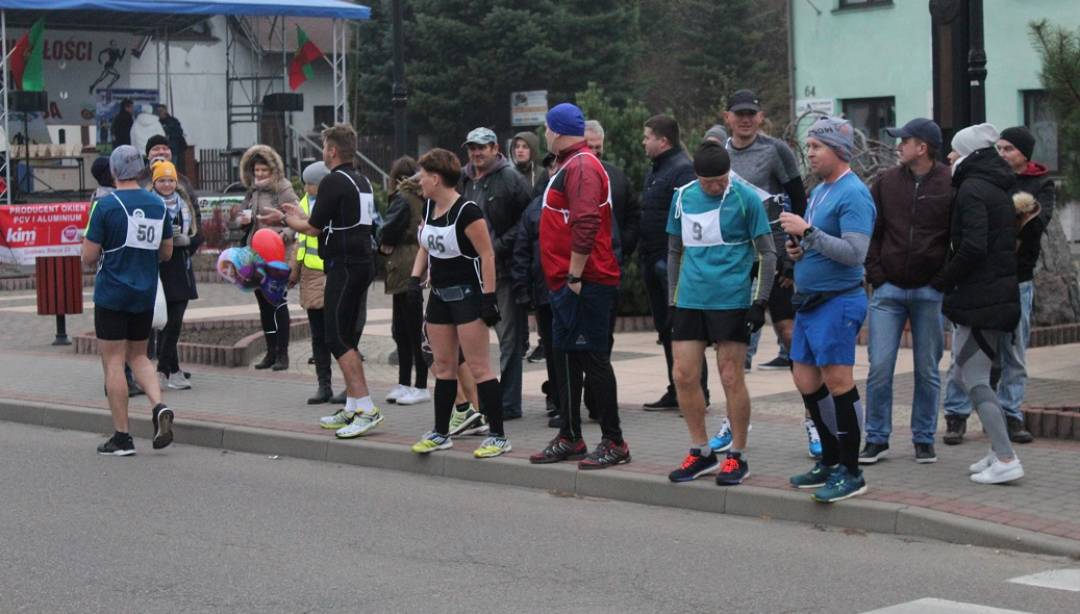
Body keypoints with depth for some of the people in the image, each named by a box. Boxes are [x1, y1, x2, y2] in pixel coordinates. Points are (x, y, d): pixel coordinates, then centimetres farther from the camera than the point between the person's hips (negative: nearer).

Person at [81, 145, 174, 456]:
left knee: (113, 361, 2)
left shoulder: (106, 205, -12)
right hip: (145, 294, 5)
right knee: (138, 356, 18)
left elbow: (88, 257, -11)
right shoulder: (158, 205, 3)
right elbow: (167, 252, 10)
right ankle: (159, 406, -6)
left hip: (111, 294, -5)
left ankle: (122, 437, 3)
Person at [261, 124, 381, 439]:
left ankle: (366, 408, -16)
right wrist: (299, 215, 31)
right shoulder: (362, 182, 15)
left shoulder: (334, 182, -13)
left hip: (344, 267, -9)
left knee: (337, 338, -9)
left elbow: (314, 228, -10)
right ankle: (352, 408, 16)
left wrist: (284, 219, 8)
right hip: (363, 263, 9)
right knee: (347, 338, 14)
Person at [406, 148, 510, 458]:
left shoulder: (467, 211, -18)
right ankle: (441, 433, 22)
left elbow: (487, 254, -19)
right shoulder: (429, 208, 8)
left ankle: (498, 436, -5)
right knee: (443, 366, 13)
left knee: (478, 367, -8)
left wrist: (489, 297, -21)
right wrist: (415, 278, 4)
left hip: (467, 295, -8)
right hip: (440, 294, 8)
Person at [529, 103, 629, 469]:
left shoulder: (581, 167, -14)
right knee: (566, 357, 13)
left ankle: (614, 442, -2)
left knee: (592, 358, -7)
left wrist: (575, 276, -22)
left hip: (584, 284, -10)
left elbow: (585, 226, -24)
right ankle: (570, 438, 21)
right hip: (567, 282, 10)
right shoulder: (569, 166, 18)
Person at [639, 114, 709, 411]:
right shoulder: (654, 170, 18)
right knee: (665, 328, 13)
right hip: (653, 262, 10)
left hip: (673, 263, -10)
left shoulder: (683, 170, -13)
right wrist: (642, 254, 18)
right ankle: (676, 391, 20)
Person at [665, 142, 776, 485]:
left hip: (731, 302, -5)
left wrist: (759, 302, -8)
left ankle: (737, 457, 11)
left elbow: (767, 253, -2)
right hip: (690, 300, 5)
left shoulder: (746, 199, -6)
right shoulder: (683, 198, 7)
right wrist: (672, 301, 14)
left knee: (731, 379, -1)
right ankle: (701, 453, 17)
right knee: (683, 376, 3)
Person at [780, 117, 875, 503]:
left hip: (838, 301, -10)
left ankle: (850, 472, -3)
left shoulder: (853, 194, -14)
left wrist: (807, 232, -23)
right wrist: (799, 250, 6)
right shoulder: (819, 190, 16)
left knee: (837, 382, -8)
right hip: (810, 299, 10)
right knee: (806, 381, 12)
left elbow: (854, 253, -23)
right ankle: (830, 461, 23)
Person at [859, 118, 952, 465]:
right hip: (889, 290, 2)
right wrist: (876, 275, 0)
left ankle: (924, 439, 18)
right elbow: (870, 231, 8)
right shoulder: (887, 182, 5)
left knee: (927, 371, 7)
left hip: (930, 293, -2)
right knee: (879, 368, -2)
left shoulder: (951, 185, -4)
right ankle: (877, 439, 8)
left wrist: (944, 280, -6)